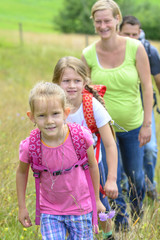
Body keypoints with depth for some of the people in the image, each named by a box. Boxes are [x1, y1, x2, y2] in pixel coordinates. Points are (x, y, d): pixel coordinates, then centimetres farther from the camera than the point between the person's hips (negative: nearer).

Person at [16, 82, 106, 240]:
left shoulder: (81, 137, -21)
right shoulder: (29, 147, -20)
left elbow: (93, 166, -3)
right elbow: (22, 172, 2)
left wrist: (96, 199, 8)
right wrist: (22, 207, 7)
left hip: (80, 209, 0)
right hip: (49, 212, 0)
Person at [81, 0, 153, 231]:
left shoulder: (135, 48, -15)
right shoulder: (88, 54, -11)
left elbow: (147, 86, -9)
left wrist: (147, 124, -10)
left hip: (132, 125, 0)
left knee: (135, 175, 17)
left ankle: (138, 214, 48)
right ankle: (121, 225, 27)